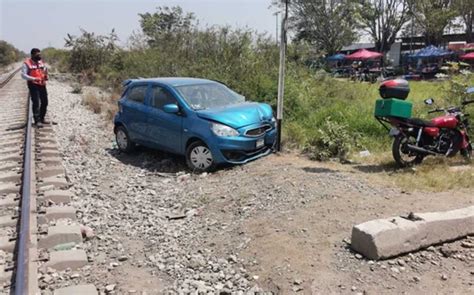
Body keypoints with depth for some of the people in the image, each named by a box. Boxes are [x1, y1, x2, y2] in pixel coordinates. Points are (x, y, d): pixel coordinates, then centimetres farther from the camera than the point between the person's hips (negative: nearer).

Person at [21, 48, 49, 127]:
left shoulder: (41, 62, 9)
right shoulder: (27, 63, -9)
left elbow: (45, 70, 22)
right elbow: (23, 75, -14)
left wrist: (46, 76, 0)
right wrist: (34, 79, -28)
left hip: (42, 84, 6)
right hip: (33, 85, -6)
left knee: (44, 102, 11)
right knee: (36, 103, -7)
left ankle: (42, 118, 26)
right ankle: (37, 121, -2)